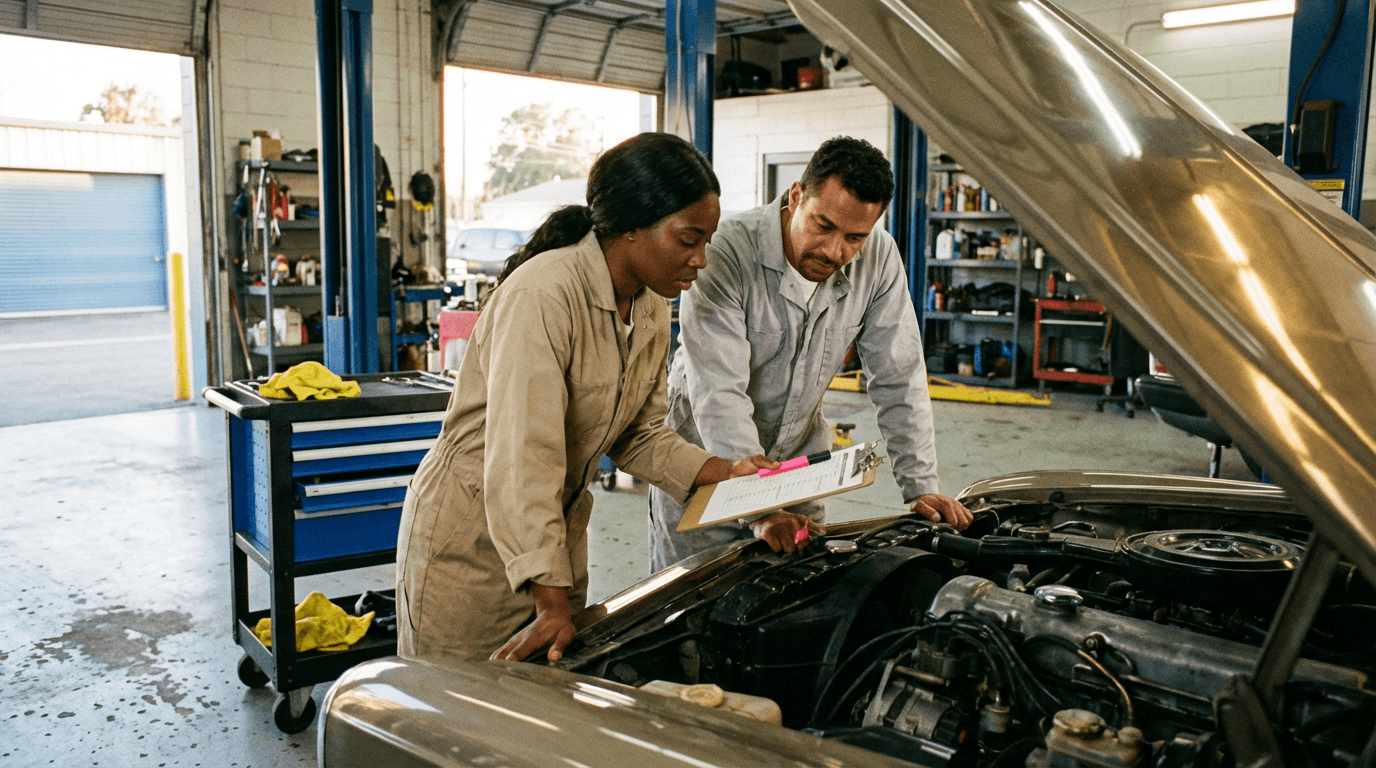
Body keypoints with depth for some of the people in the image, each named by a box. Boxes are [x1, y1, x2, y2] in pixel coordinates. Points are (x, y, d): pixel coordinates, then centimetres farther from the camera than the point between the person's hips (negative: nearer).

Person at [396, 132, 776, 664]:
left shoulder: (651, 310, 0)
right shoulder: (542, 294, -28)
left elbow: (638, 434, 7)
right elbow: (522, 460, -33)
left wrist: (725, 472, -9)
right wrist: (551, 604, -34)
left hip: (559, 529, 8)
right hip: (467, 535, -7)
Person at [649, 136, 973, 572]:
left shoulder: (880, 259, -13)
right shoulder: (724, 254, -27)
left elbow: (899, 380, -7)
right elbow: (719, 395, -31)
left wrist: (921, 487, -12)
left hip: (798, 457, 4)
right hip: (704, 459, -3)